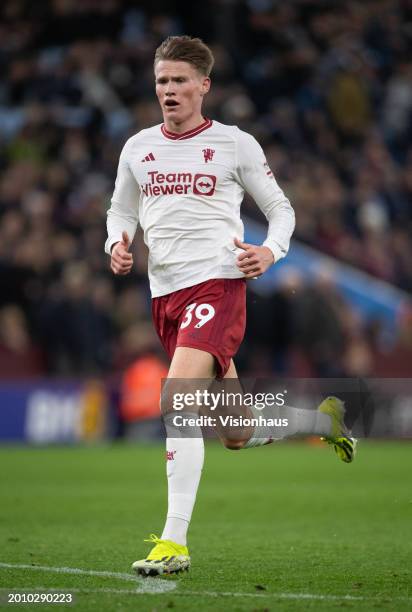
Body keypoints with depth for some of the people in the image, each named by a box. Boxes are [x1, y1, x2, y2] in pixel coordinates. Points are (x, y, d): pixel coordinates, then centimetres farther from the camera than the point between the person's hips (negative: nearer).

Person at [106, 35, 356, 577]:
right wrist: (117, 243, 3)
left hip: (217, 284, -6)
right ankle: (321, 417, 42)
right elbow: (122, 210, 26)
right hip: (165, 294, 6)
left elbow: (281, 208, 10)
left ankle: (175, 542, -25)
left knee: (177, 399, -26)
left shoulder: (235, 144, 1)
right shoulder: (138, 148, 12)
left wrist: (270, 251, -10)